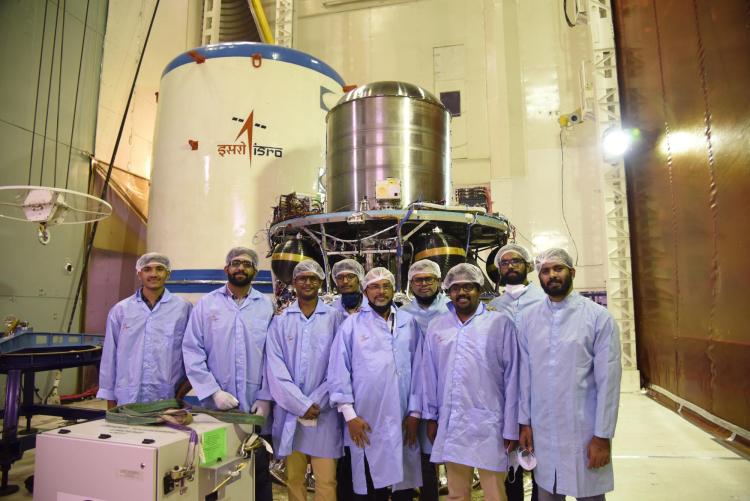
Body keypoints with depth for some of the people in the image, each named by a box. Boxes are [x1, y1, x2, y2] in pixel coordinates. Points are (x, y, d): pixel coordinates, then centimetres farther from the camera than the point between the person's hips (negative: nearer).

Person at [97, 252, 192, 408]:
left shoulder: (183, 308, -1)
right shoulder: (120, 310, 5)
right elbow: (110, 357, 8)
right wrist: (109, 397, 9)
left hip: (168, 400, -1)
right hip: (128, 400, 1)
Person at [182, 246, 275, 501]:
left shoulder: (267, 306, 3)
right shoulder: (206, 304, 3)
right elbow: (192, 351, -2)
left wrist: (266, 398, -6)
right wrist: (214, 391, -10)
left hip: (257, 407, 0)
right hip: (216, 406, 0)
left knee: (259, 473, 10)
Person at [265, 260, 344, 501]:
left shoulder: (335, 318, 1)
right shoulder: (280, 320, 4)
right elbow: (275, 367, -3)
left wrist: (316, 403, -9)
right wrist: (301, 404, -10)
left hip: (324, 412, -1)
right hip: (289, 411, 1)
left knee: (326, 481, 2)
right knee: (293, 478, 12)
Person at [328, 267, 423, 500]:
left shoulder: (409, 323, 6)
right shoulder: (352, 324, 0)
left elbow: (417, 369, 4)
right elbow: (338, 371, -2)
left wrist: (414, 412, 1)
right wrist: (350, 415, -7)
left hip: (403, 421, 2)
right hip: (366, 423, -2)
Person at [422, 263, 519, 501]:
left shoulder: (501, 322, -4)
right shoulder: (436, 326, 7)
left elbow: (512, 377, -3)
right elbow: (430, 375, 12)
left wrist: (511, 427, -4)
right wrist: (431, 417, 12)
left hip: (489, 425, -3)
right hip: (450, 424, 4)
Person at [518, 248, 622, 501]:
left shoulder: (599, 317, -7)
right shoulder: (528, 318, 2)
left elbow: (608, 380, -8)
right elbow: (525, 374, 5)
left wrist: (603, 436, -9)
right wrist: (524, 422, 5)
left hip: (585, 432, -2)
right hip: (542, 431, 3)